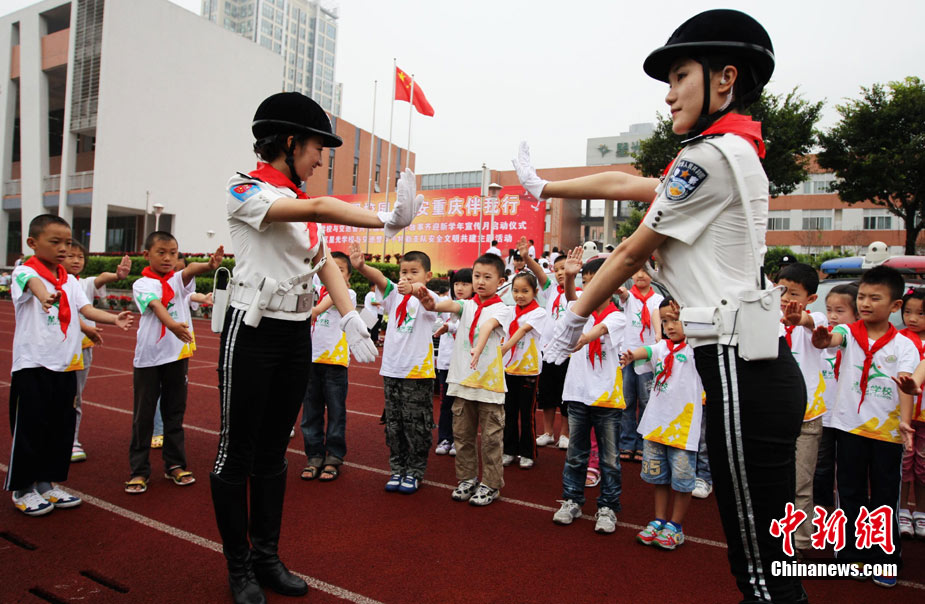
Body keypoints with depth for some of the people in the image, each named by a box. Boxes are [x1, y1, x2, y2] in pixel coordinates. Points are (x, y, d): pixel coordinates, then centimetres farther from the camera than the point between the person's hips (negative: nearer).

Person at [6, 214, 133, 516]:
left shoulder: (70, 280, 10)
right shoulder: (25, 271, -8)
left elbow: (86, 308, -1)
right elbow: (33, 283, -32)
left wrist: (114, 319, -19)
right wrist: (43, 294, -55)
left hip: (66, 365, 6)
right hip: (33, 364, -6)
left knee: (62, 427, 11)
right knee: (30, 428, 4)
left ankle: (48, 483, 26)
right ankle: (22, 489, 20)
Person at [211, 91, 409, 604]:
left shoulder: (303, 205, 12)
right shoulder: (244, 191, -10)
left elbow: (325, 264, 5)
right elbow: (319, 208, -27)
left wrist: (350, 318, -9)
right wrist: (388, 220, -38)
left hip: (297, 335, 7)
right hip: (253, 332, -7)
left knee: (274, 450, 14)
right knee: (237, 451, 5)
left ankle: (267, 557, 28)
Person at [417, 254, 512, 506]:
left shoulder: (501, 309, -5)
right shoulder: (468, 305, 7)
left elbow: (488, 326, -26)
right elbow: (451, 306, -15)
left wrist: (478, 348, -45)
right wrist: (432, 304, -38)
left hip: (489, 381, -4)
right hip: (462, 379, 4)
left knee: (491, 436, 4)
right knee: (462, 433, 13)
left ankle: (491, 484, 19)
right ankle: (467, 478, 29)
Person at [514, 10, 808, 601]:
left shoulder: (710, 154, -12)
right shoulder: (737, 154, 18)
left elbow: (631, 253, -5)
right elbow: (623, 183, 24)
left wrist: (575, 315, 9)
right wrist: (543, 186, 32)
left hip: (741, 372, -10)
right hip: (761, 366, 10)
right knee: (767, 557, 19)